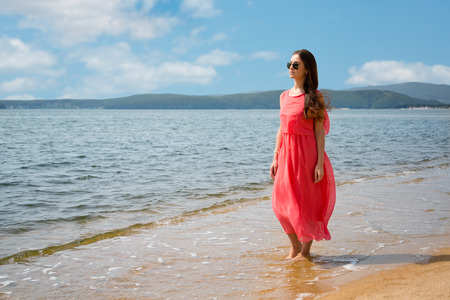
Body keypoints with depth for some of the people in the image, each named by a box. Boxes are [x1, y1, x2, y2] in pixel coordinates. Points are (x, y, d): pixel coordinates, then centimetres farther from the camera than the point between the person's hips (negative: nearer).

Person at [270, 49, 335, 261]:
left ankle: (306, 251, 17)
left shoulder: (314, 97, -6)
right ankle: (294, 247, 26)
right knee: (282, 203, 7)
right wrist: (275, 158, 10)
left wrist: (320, 163, -14)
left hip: (306, 154, -6)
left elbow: (319, 131, -9)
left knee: (305, 203, 2)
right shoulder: (284, 96, 11)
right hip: (286, 154, 6)